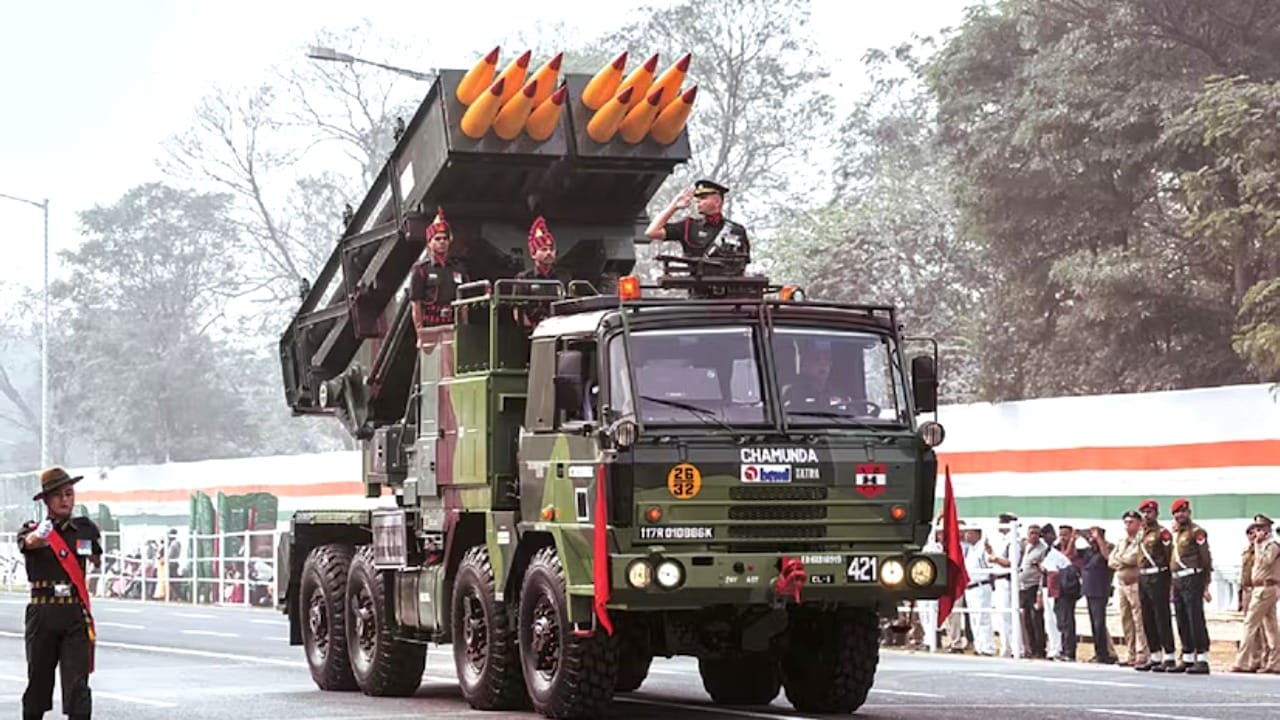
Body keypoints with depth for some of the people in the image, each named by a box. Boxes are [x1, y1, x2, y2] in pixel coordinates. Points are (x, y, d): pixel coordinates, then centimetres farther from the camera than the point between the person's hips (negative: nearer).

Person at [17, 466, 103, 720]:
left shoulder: (86, 530, 8)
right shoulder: (32, 530, 0)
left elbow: (97, 563, 29)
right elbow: (27, 542, -28)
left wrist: (92, 555, 10)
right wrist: (38, 536, -47)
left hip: (76, 615, 1)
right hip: (42, 613, 0)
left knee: (77, 684, -8)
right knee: (38, 680, 10)